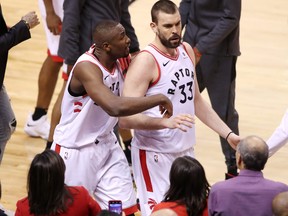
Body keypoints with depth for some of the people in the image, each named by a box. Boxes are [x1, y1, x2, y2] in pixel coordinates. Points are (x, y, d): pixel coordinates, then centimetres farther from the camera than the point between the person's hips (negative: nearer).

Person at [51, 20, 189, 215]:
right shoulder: (87, 68, -29)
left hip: (106, 144, 7)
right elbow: (115, 107, -44)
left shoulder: (119, 61, -4)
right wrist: (159, 99, -34)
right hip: (75, 150, -7)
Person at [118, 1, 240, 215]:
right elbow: (126, 118, -22)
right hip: (155, 156, -7)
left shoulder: (187, 51, 6)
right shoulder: (146, 61, -18)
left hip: (186, 151, 7)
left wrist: (228, 133, 15)